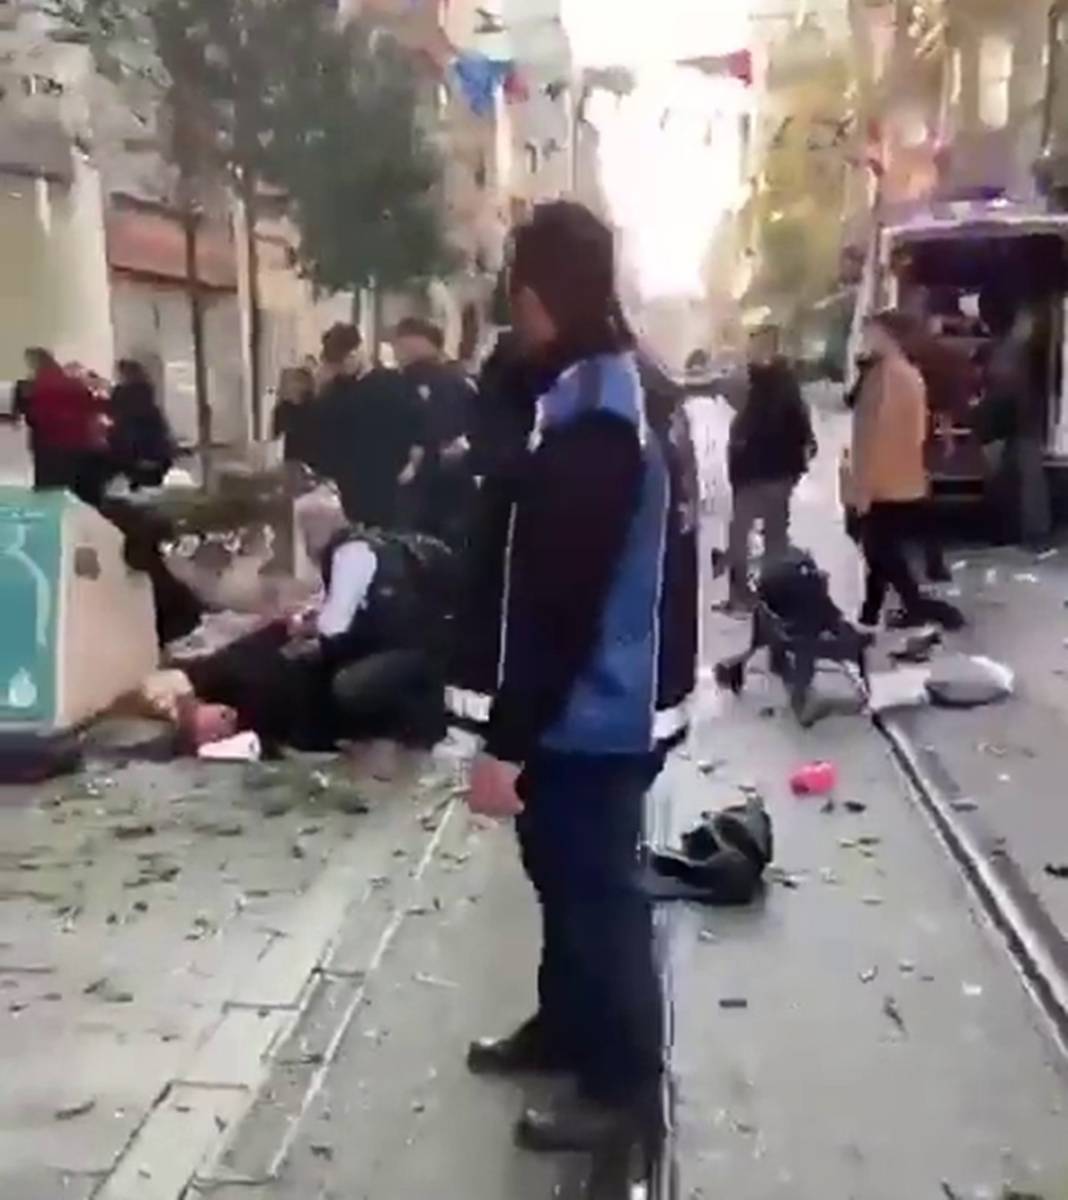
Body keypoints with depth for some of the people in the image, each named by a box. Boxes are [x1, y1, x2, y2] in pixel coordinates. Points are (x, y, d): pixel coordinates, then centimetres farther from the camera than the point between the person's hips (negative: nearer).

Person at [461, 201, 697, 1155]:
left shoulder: (589, 419, -24)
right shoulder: (624, 389, 9)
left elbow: (556, 602, -25)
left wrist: (506, 742, -22)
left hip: (591, 715, -10)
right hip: (606, 700, 10)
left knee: (597, 891, 5)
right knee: (573, 875, 23)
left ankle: (623, 1084, 22)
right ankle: (566, 1027, 41)